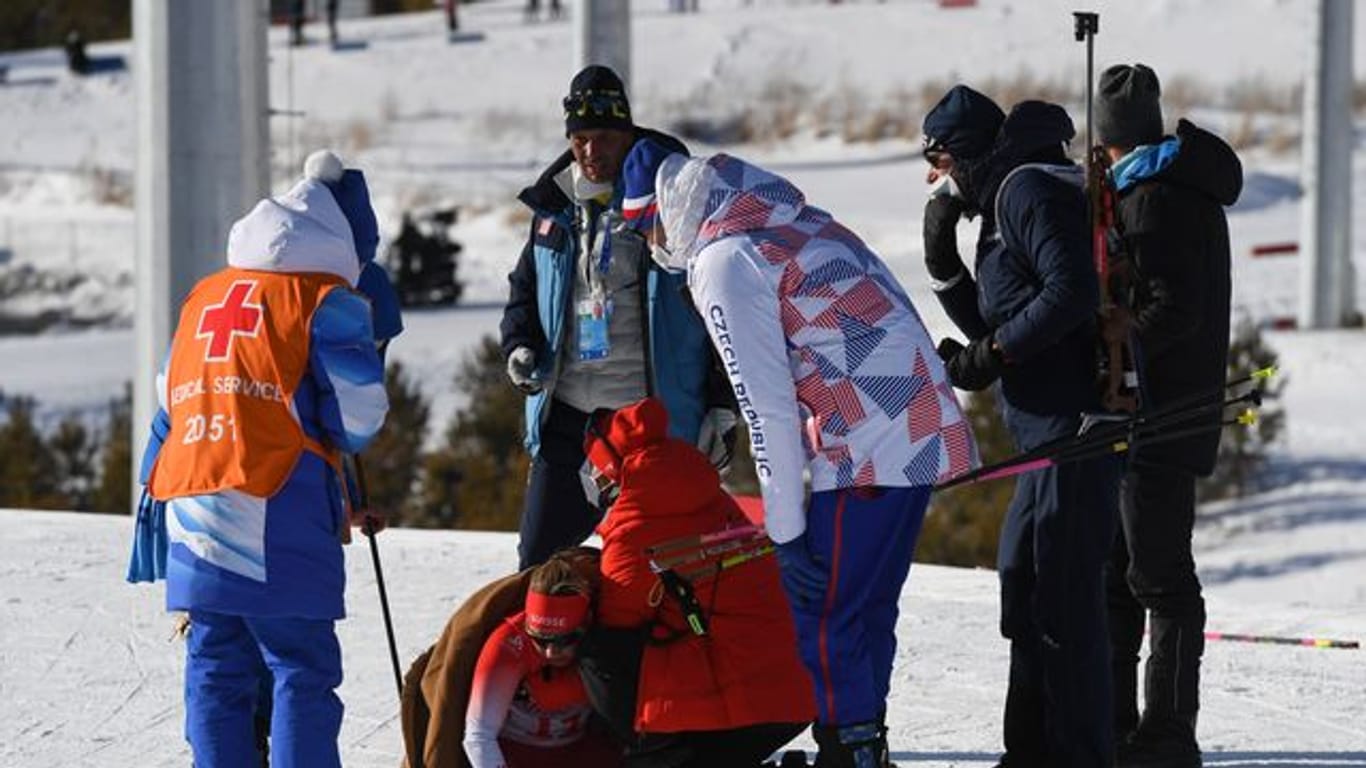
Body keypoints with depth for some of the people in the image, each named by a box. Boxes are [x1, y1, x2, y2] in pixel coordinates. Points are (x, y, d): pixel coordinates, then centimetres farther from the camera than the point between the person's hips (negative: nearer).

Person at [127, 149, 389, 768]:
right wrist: (333, 440, 16)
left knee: (216, 671, 10)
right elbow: (358, 414, -7)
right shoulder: (325, 299, -1)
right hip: (277, 517, -6)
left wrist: (156, 489, 29)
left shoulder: (203, 297, 19)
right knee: (302, 672, -4)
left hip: (191, 517, 6)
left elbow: (167, 410, 23)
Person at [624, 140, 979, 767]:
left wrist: (786, 532, -9)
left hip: (869, 453, -9)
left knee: (822, 617, -5)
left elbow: (767, 408, -12)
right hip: (927, 433, 9)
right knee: (868, 610, 16)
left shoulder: (724, 262, -9)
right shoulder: (798, 223, 17)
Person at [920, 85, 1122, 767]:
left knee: (1060, 593, -11)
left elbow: (1072, 290, -21)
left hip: (1074, 426, -11)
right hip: (1051, 430, 11)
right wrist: (942, 258, 13)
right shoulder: (1004, 201, 23)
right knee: (1025, 579, 16)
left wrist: (992, 353, -15)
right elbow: (992, 323, 24)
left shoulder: (1028, 188, -8)